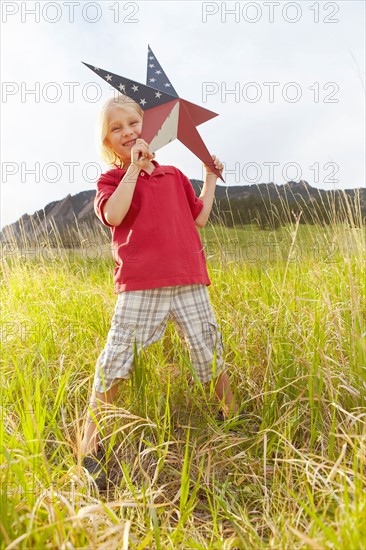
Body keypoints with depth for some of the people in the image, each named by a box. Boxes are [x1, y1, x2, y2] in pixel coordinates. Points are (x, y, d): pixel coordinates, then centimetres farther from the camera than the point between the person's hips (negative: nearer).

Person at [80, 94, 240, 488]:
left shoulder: (174, 176, 18)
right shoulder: (112, 179, 8)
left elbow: (199, 218, 18)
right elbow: (112, 215, -15)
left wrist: (210, 178, 19)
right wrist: (134, 166, -12)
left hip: (189, 282, 3)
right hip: (140, 286, -3)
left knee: (211, 355, 11)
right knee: (114, 364, -2)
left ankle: (233, 419, 35)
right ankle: (89, 446, 15)